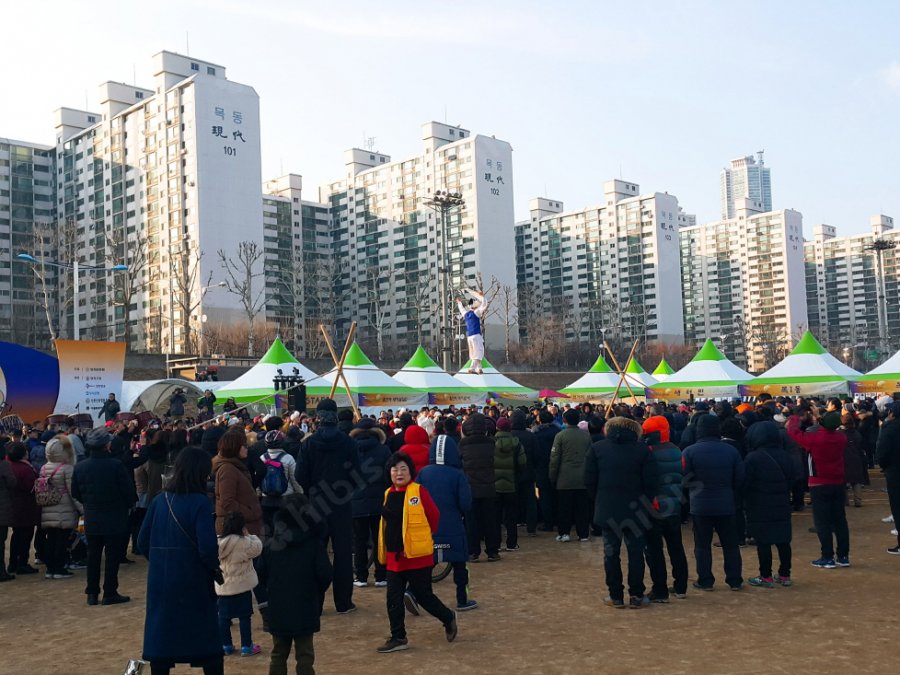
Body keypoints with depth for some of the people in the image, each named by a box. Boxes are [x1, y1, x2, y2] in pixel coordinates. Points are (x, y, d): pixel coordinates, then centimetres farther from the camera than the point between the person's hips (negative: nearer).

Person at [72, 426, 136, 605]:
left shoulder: (80, 467, -5)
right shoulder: (116, 465, -19)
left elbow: (76, 493, 5)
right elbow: (128, 491, -12)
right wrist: (128, 506, 8)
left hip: (91, 519, 4)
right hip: (115, 519, -4)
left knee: (93, 556, 14)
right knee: (113, 556, 5)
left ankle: (92, 593, 18)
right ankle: (110, 593, 8)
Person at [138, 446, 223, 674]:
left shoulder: (160, 500, 1)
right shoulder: (199, 502, -15)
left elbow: (143, 542, 5)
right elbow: (207, 547, -20)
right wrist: (213, 567, -1)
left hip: (160, 581, 5)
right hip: (193, 582, -5)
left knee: (161, 640, 13)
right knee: (208, 646, 8)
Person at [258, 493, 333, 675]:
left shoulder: (271, 544, -1)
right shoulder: (314, 544, -10)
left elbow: (262, 575, 2)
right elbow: (325, 575, -12)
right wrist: (317, 593, 9)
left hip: (277, 610, 3)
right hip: (305, 611, -3)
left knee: (278, 655, 16)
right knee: (305, 656, 3)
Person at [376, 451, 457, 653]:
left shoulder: (419, 491, -11)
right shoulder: (388, 494, 8)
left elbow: (434, 517, -7)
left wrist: (422, 537, 5)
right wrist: (384, 553, 16)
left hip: (418, 555, -6)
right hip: (394, 556, 6)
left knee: (423, 595, 5)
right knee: (393, 598, 5)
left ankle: (448, 618, 30)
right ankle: (398, 638, 16)